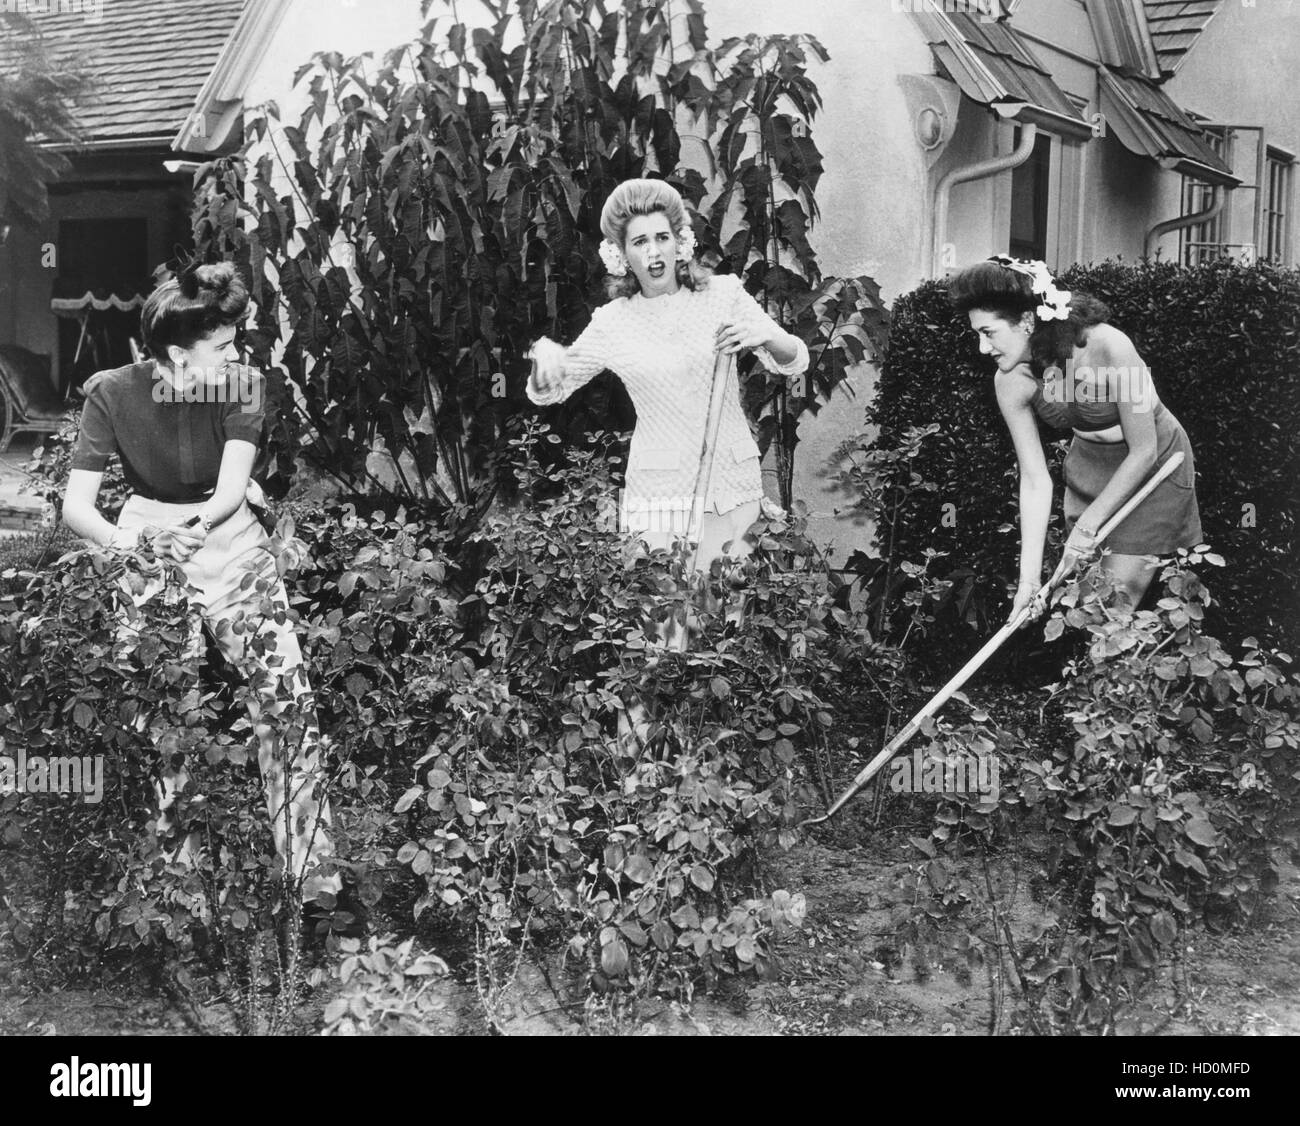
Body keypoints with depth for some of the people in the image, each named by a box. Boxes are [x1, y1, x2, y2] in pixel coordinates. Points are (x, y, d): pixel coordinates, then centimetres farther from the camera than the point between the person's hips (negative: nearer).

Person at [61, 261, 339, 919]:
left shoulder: (241, 386, -12)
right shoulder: (112, 394, -14)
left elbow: (233, 487, -21)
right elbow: (76, 506, -19)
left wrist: (191, 525, -43)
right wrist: (128, 541, -40)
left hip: (230, 540, 1)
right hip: (150, 549, -1)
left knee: (287, 691, -12)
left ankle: (310, 868, -6)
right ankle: (178, 860, 17)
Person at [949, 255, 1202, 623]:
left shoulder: (1107, 347, -33)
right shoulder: (1011, 382, -18)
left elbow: (1143, 451, -24)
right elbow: (1035, 480, -13)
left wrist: (1089, 523, -19)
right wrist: (1029, 577, -17)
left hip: (1152, 463, -4)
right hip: (1089, 465, 5)